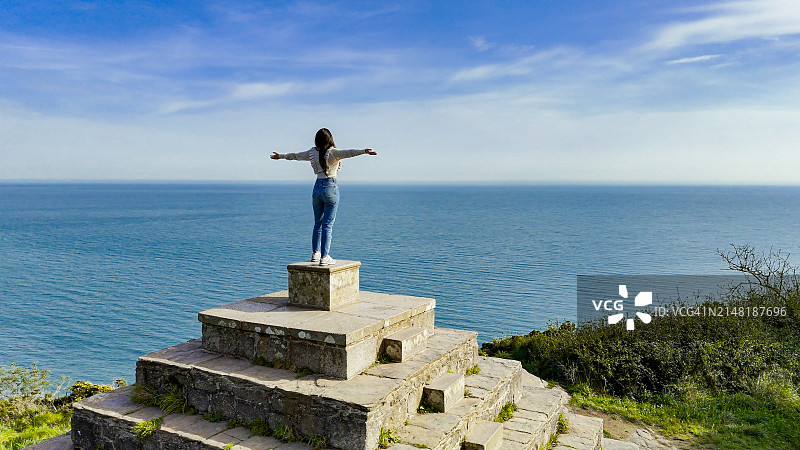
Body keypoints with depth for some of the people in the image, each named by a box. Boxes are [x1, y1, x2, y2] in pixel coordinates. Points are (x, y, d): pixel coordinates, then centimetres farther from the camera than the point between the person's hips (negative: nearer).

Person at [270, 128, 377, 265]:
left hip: (317, 188, 5)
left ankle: (315, 254, 22)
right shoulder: (332, 152, -7)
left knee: (318, 223, 16)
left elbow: (296, 155, 23)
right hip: (331, 188, -5)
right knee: (328, 224, -3)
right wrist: (364, 151, -37)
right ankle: (324, 257, -4)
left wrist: (280, 156, 40)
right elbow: (347, 153, -26)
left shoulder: (313, 152, 8)